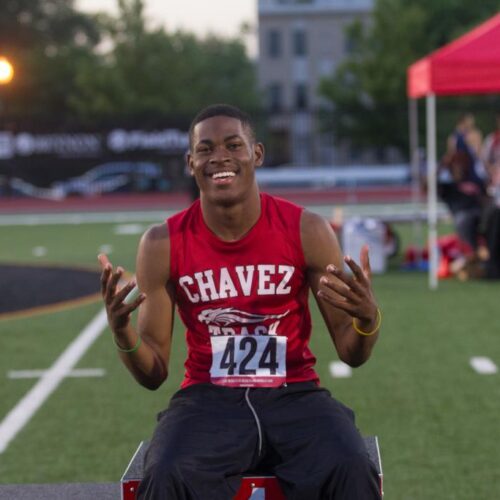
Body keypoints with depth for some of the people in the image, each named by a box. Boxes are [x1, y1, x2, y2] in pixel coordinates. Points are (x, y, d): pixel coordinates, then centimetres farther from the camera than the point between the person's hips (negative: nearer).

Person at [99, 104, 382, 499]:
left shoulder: (308, 231, -4)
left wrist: (368, 319, -22)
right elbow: (153, 375, 2)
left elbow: (351, 355, 2)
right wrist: (121, 330, -19)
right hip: (207, 398, 0)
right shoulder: (163, 244, -2)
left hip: (295, 395, 0)